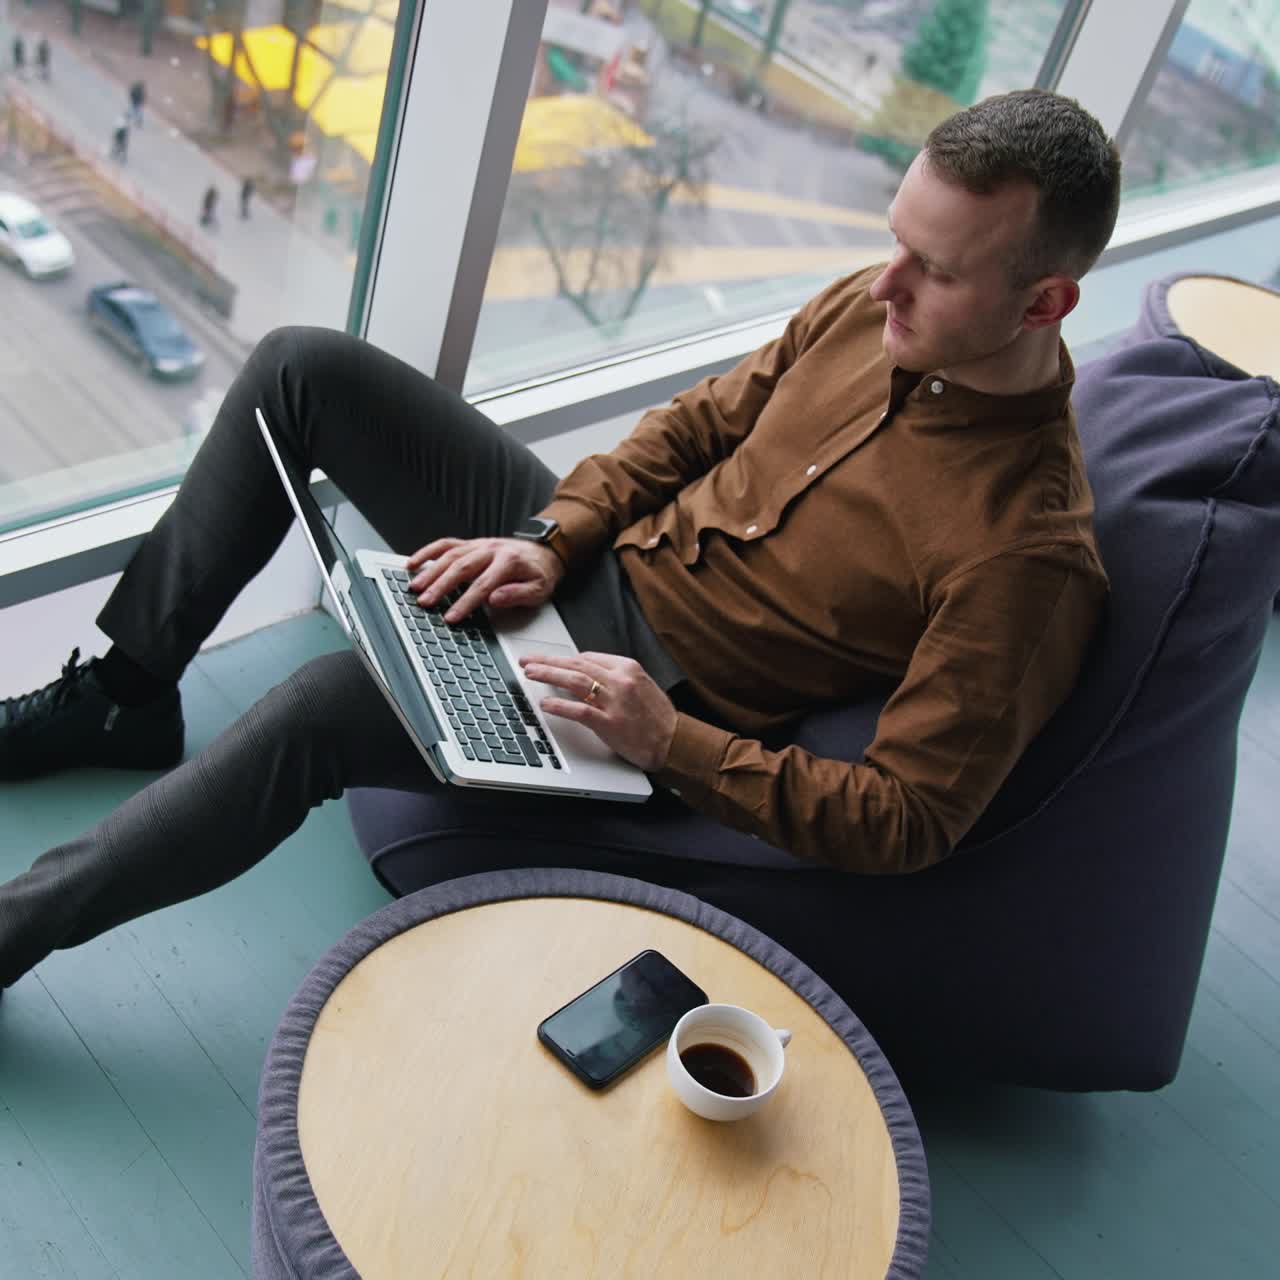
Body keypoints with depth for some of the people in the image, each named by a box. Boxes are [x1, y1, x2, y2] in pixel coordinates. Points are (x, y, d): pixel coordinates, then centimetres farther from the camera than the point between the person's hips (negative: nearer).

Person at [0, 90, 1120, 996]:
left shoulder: (1029, 553, -23)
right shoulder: (871, 306, -4)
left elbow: (912, 820, -20)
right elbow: (698, 425, 8)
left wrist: (672, 744, -26)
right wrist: (551, 539, -6)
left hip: (662, 694, -7)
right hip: (596, 549, 7)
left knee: (324, 709, -30)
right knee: (301, 368, -3)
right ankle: (126, 694, 9)